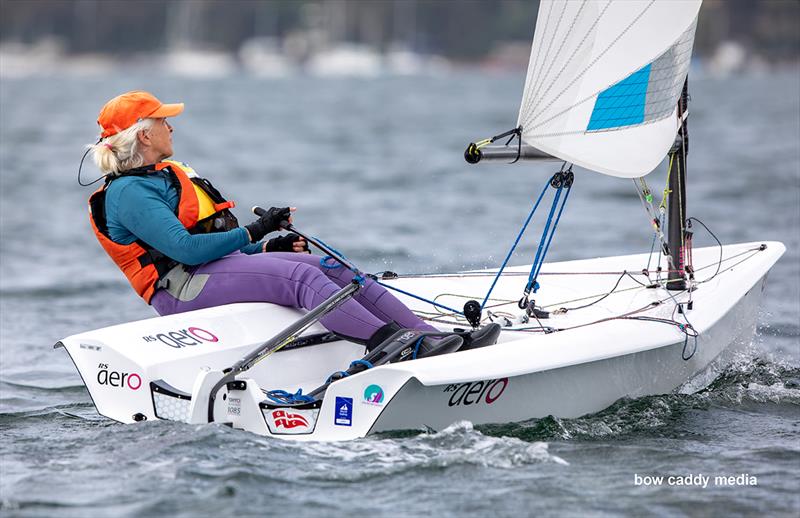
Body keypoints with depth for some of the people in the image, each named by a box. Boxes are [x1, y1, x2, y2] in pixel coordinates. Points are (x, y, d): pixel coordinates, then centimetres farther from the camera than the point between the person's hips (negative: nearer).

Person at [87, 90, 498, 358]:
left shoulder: (167, 176, 25)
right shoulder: (128, 193, -9)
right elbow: (185, 248, -21)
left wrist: (269, 248, 11)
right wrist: (253, 233, -13)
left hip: (220, 265, 9)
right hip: (183, 288, -9)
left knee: (335, 268, -9)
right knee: (299, 276, -29)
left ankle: (430, 337, -20)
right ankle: (396, 345, -42)